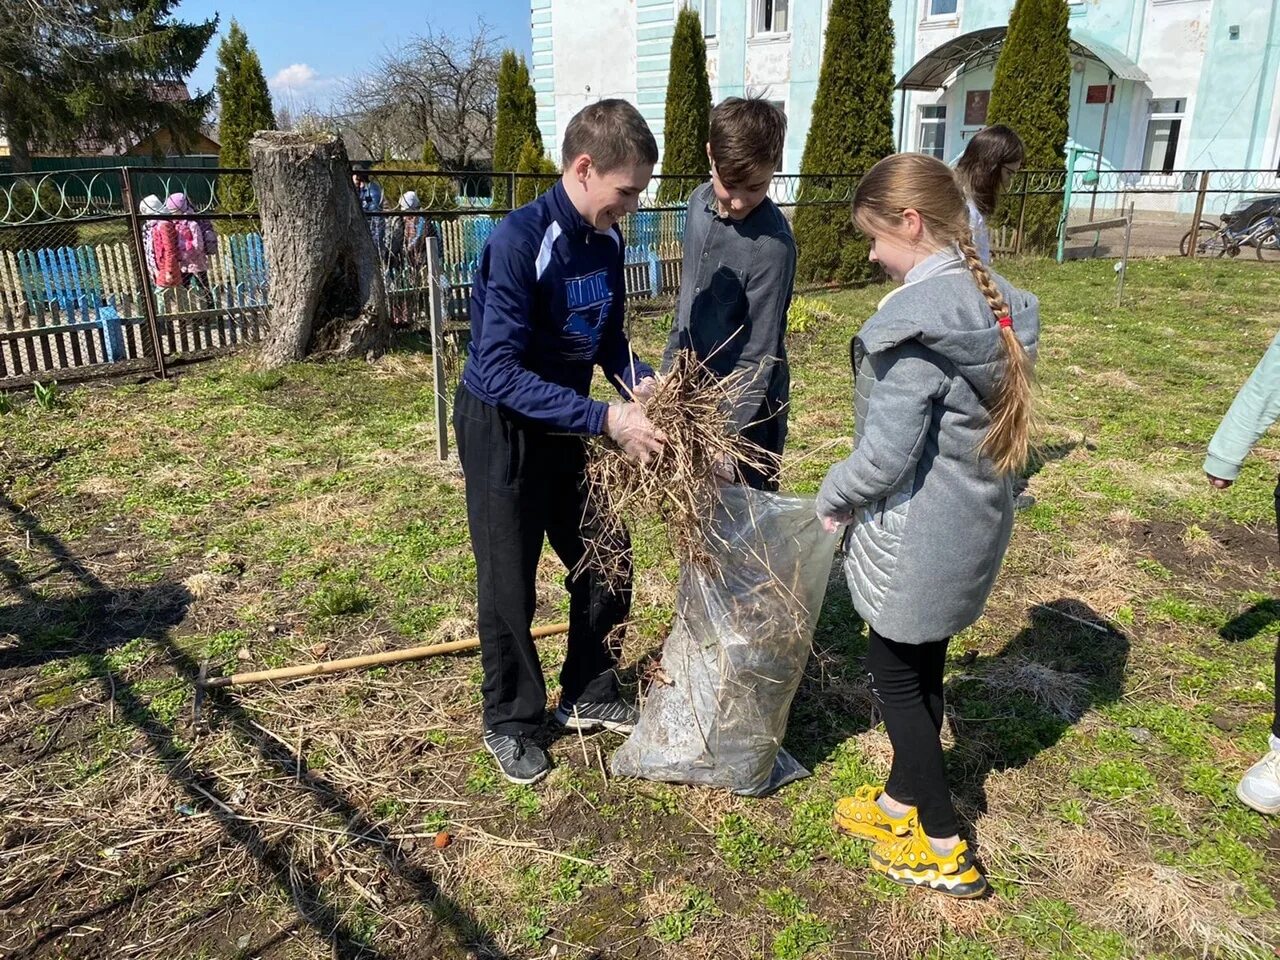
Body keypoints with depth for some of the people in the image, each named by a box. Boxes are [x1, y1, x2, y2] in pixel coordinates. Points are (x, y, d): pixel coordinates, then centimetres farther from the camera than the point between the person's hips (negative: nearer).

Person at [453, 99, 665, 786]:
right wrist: (606, 420, -33)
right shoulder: (518, 242, -26)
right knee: (509, 586, 6)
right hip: (502, 429, -7)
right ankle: (509, 722, 28)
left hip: (565, 423, 7)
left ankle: (589, 697, 33)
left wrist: (638, 379, -10)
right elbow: (500, 373, -30)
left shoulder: (606, 241, -3)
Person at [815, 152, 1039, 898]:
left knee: (895, 676, 10)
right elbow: (987, 419, 10)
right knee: (924, 666, 22)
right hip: (976, 518, 9)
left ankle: (945, 848, 24)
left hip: (919, 533, -8)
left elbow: (886, 454, -23)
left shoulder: (916, 320, -24)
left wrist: (833, 498, -4)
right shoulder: (998, 305, 3)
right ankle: (903, 800, 41)